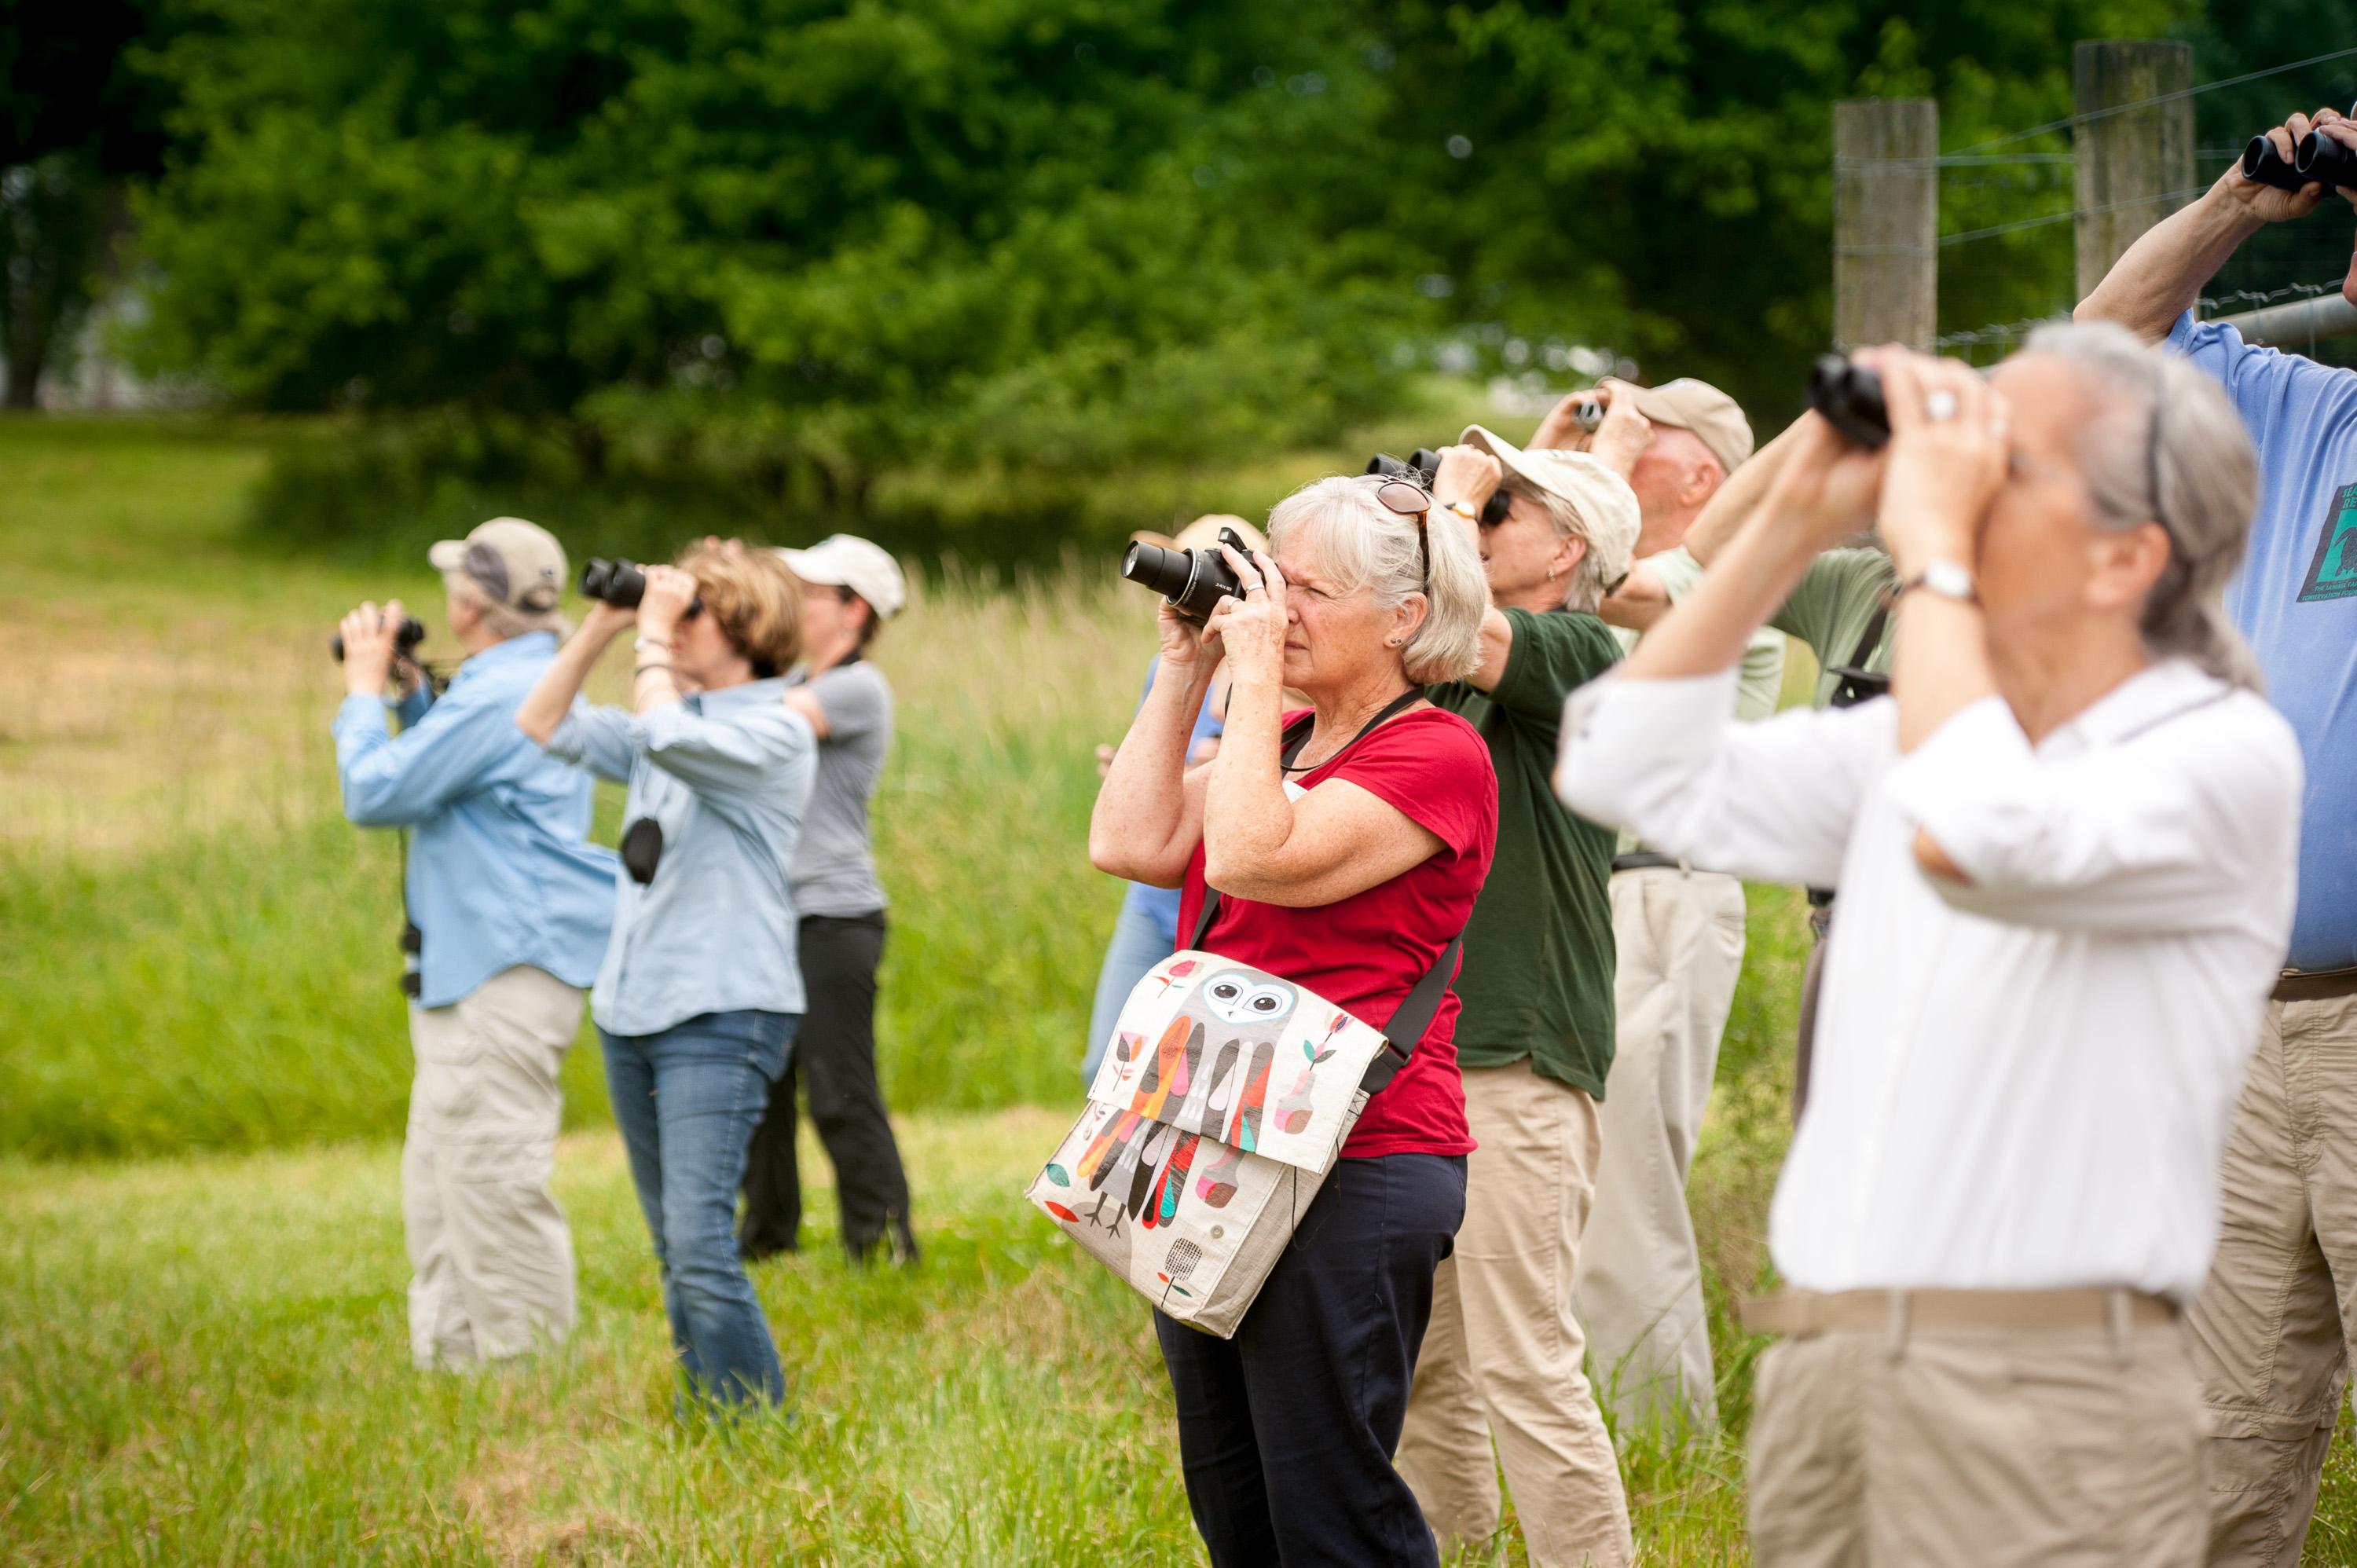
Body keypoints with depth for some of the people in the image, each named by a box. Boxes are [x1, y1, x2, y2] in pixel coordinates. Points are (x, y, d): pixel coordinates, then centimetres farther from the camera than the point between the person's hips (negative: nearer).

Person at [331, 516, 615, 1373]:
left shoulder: (495, 697, -18)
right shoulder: (536, 682, 16)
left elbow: (375, 793, -15)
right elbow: (446, 772, 28)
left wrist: (364, 691, -2)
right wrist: (409, 691, 17)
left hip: (506, 972, -11)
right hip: (467, 968, 11)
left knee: (492, 1176, -10)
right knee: (437, 1180, 15)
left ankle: (530, 1360, -9)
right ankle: (449, 1359, 21)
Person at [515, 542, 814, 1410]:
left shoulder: (772, 732, -9)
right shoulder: (669, 720, 16)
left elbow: (667, 736, -26)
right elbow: (542, 726, 17)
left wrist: (652, 635, -12)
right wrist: (601, 626, 7)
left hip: (723, 1016, -9)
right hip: (631, 1011, 9)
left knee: (701, 1250, -17)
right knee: (675, 1252, 11)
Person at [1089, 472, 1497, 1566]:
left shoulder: (1433, 757, -10)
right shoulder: (1278, 739, 18)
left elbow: (1249, 860, -22)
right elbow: (1130, 844, 6)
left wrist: (1255, 675, -14)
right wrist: (1186, 667, 6)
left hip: (1354, 1172, -9)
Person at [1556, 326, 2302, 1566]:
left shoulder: (2226, 755, -8)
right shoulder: (1922, 728, 16)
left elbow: (1971, 840, -26)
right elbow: (1628, 772, 14)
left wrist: (1931, 542, -14)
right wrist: (1793, 521, 8)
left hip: (2041, 1385, -7)